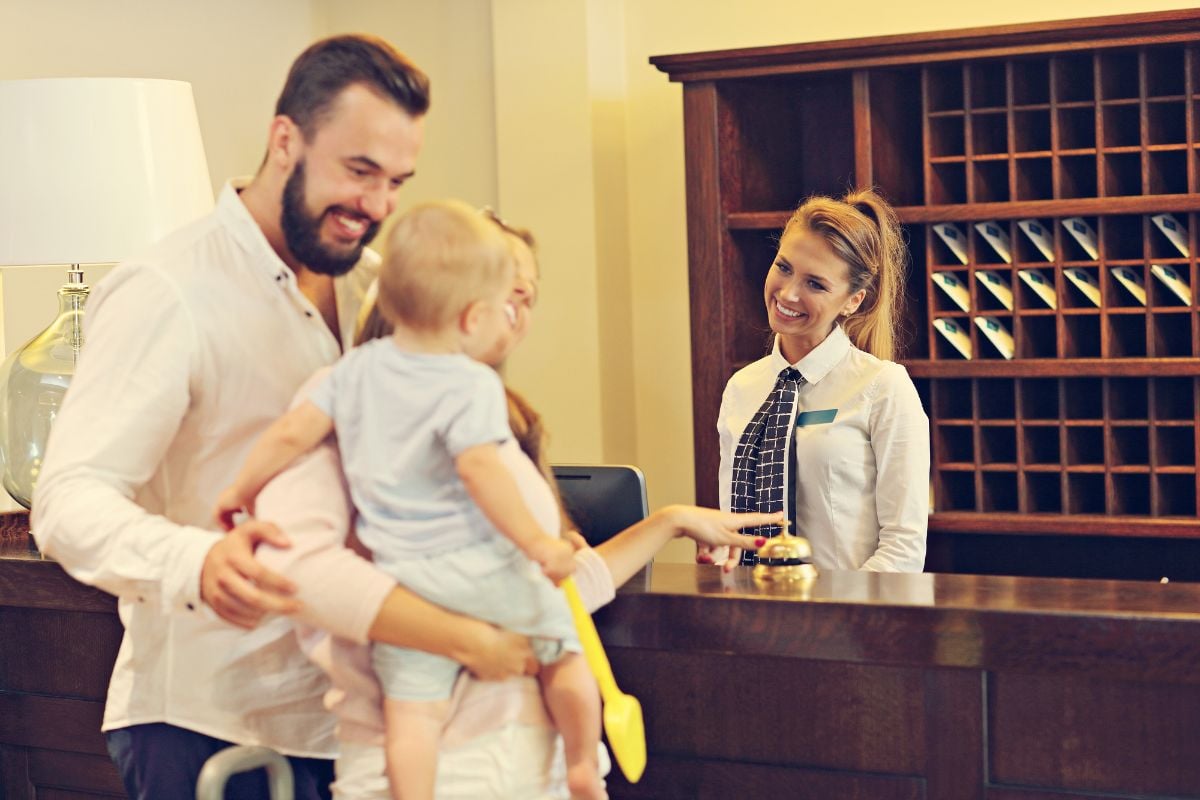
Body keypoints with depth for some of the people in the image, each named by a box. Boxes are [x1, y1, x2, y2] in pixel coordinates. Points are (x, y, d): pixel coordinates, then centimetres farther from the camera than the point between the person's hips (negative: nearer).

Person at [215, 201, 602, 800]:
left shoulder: (358, 368, 6)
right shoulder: (472, 386, -12)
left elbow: (291, 433, 7)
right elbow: (480, 468, -24)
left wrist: (242, 491, 21)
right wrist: (537, 542, -19)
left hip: (401, 573, 4)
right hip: (483, 567, -4)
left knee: (413, 710, 3)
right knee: (562, 650, 18)